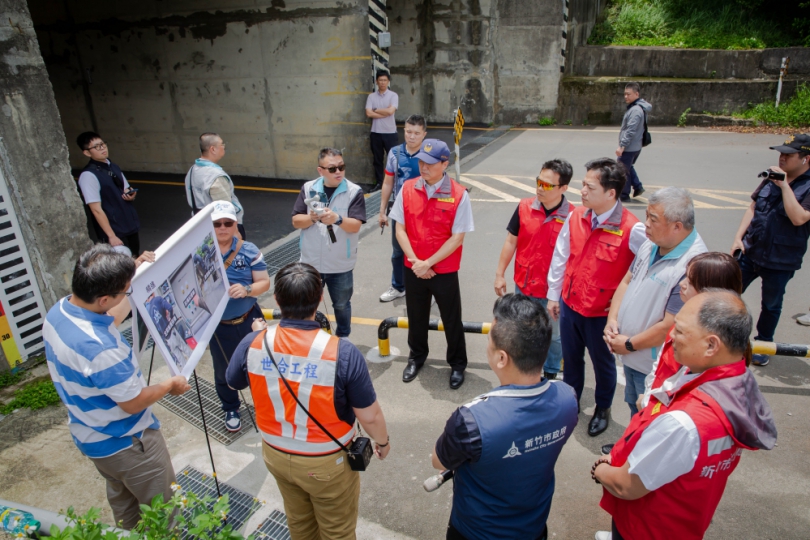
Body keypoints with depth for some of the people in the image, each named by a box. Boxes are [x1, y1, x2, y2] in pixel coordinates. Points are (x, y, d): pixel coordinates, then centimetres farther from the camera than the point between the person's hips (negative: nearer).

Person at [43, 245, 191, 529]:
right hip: (125, 443, -9)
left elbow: (110, 320, 10)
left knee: (122, 500, 31)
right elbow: (134, 402, -26)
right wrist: (170, 385, -8)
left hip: (90, 435, 9)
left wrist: (136, 276, 6)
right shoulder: (98, 347, -40)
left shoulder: (59, 311, -12)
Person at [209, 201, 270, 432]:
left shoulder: (249, 250, -8)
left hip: (249, 320, 0)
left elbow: (264, 282, -7)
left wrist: (247, 290, -28)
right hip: (218, 325, 0)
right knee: (224, 372, 17)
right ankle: (231, 409, 44)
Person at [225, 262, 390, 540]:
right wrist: (383, 441, 1)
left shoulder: (252, 343, -20)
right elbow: (370, 416, -21)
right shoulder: (342, 353, -32)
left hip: (276, 455, 4)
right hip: (326, 462, -4)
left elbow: (233, 382, 3)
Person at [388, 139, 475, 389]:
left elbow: (457, 238, -14)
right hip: (413, 269, 3)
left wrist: (428, 263, -16)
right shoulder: (408, 189, -5)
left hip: (444, 271, -3)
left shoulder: (459, 195, -15)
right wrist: (415, 261, -11)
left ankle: (457, 364, 34)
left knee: (452, 320, 12)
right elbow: (400, 229, -2)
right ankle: (416, 357, 44)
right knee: (416, 317, 20)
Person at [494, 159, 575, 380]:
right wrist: (499, 274, 3)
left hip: (554, 290, -2)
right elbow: (510, 242, 0)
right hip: (523, 285, 3)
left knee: (554, 335, 20)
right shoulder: (524, 207, -10)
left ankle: (551, 373, 44)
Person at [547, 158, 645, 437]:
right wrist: (553, 294, 9)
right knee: (571, 358, 23)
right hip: (569, 304, 4)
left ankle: (603, 408, 45)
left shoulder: (632, 230, -23)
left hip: (602, 312, -4)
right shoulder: (575, 217, -7)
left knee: (603, 363, 19)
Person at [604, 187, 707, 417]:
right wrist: (612, 319, -5)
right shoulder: (651, 245, -2)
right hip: (631, 356, 8)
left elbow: (671, 325, -28)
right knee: (635, 411, 29)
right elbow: (627, 281, 8)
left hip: (655, 366, -8)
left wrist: (630, 344, -16)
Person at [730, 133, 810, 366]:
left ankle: (763, 345, 32)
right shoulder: (771, 179, 4)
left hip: (781, 261, -4)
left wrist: (784, 185, -25)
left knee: (771, 305, 14)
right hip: (750, 251, 4)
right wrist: (738, 238, -2)